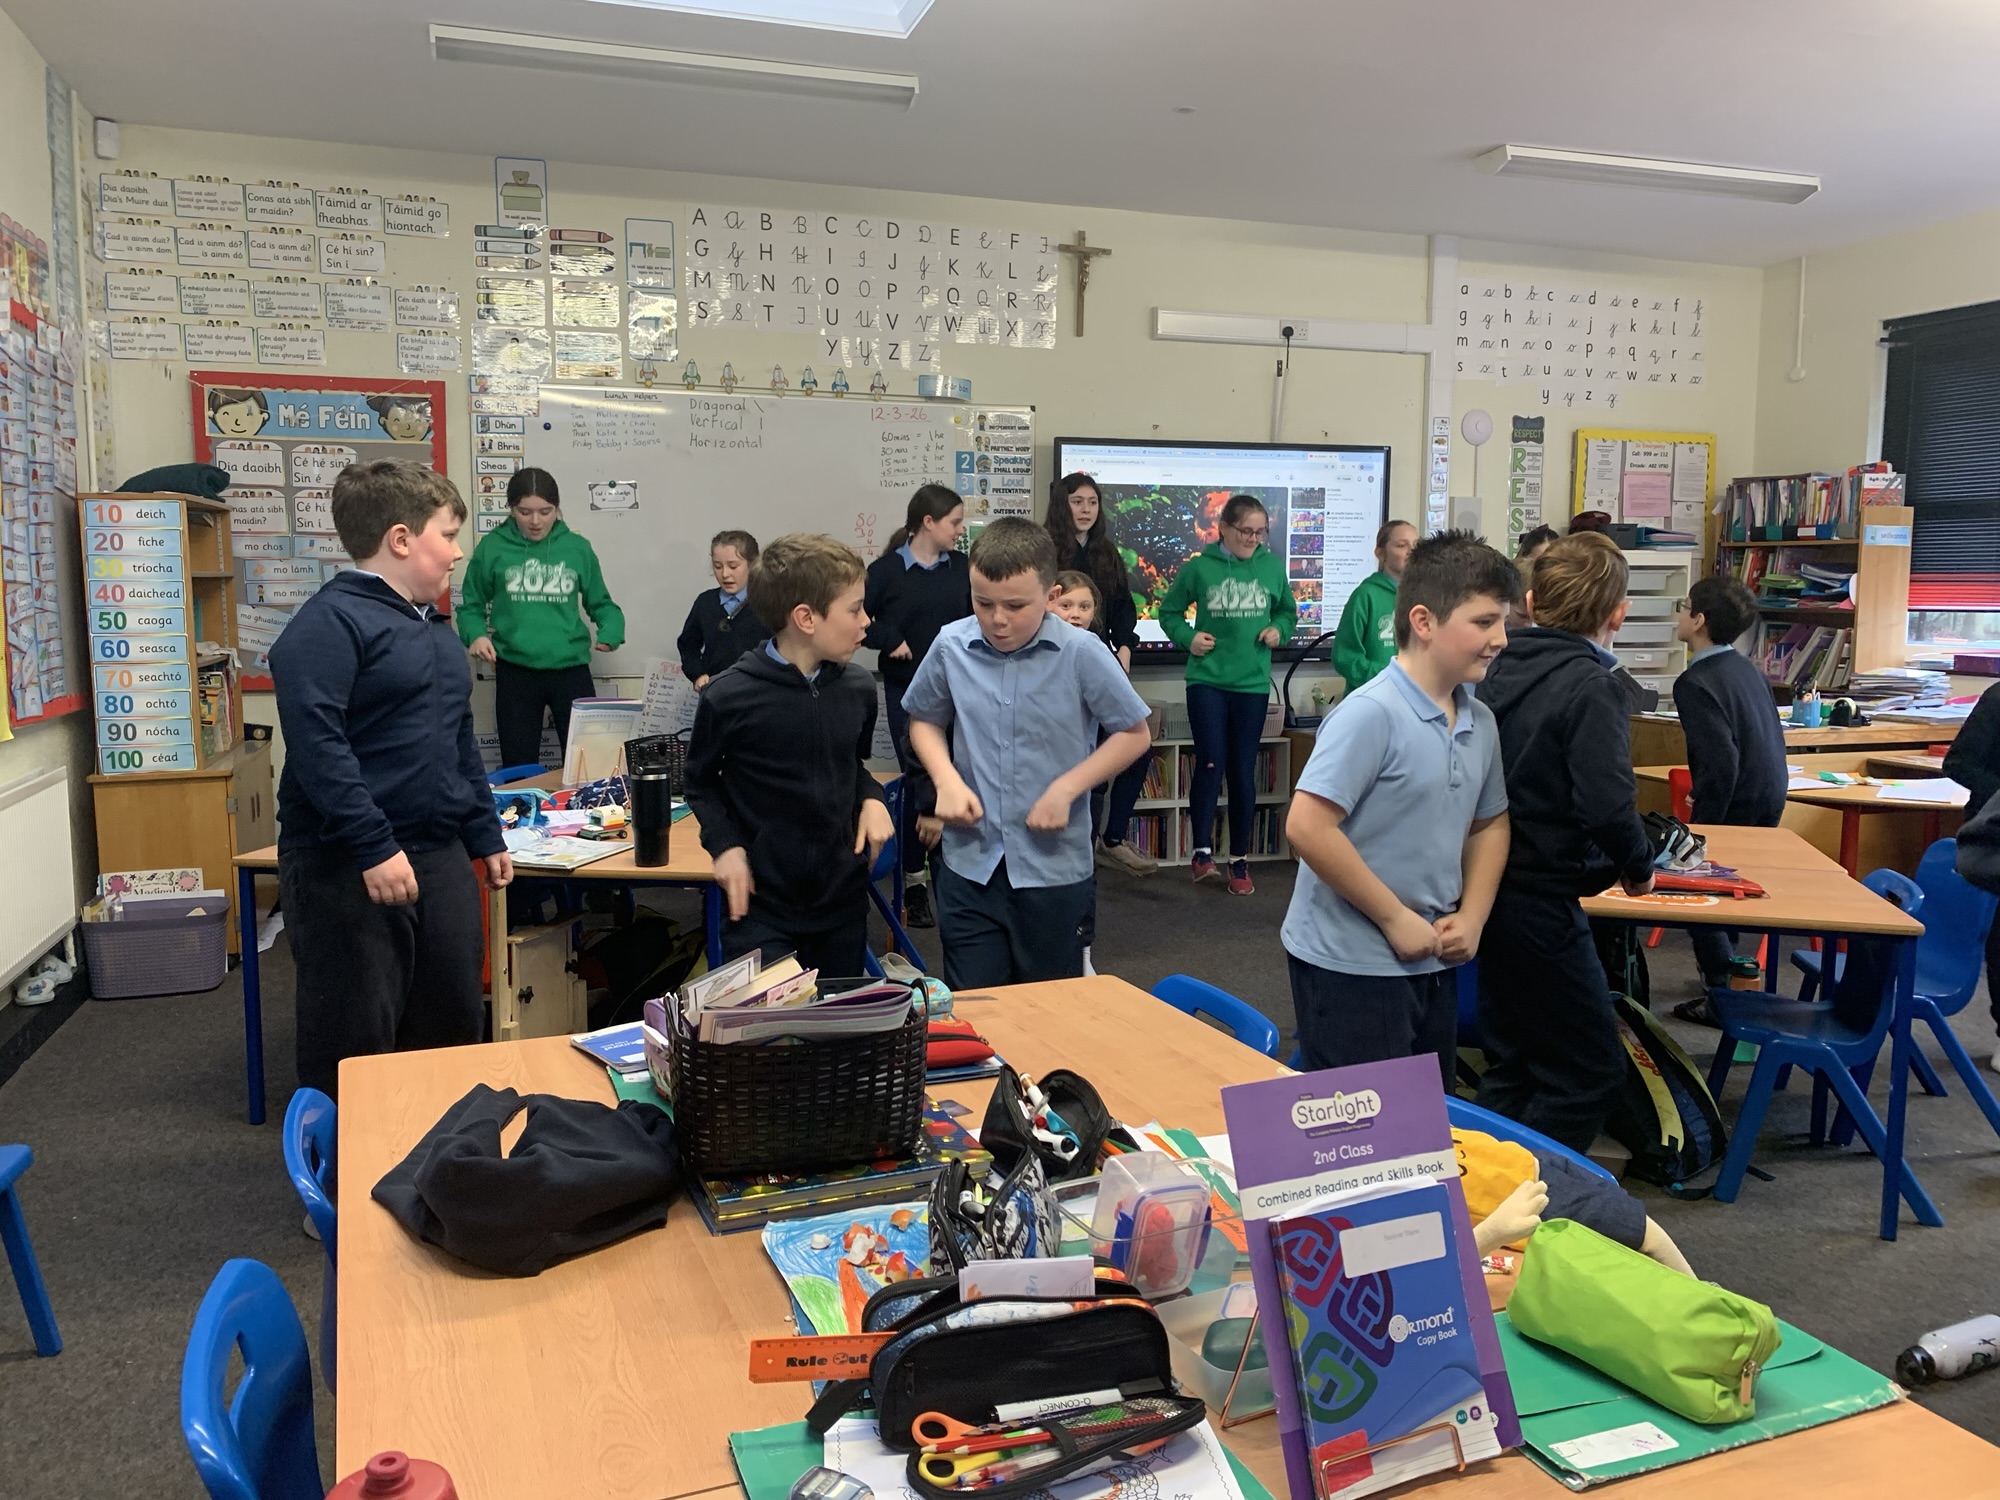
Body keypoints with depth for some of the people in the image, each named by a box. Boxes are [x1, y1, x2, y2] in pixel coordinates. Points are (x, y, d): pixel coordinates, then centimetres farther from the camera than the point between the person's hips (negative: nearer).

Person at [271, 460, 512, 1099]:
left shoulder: (434, 628, 18)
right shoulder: (330, 622, -12)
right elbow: (315, 742, -23)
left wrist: (485, 834, 22)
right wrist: (373, 848, -27)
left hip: (439, 857, 9)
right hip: (347, 868, -9)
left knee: (455, 1027, 15)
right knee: (356, 1047, 0)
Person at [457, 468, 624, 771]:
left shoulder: (577, 548, 3)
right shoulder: (492, 548, -1)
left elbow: (601, 603, 12)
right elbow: (471, 607, 8)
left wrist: (611, 632, -8)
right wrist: (476, 635, -12)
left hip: (571, 670, 0)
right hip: (515, 672, 0)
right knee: (519, 770, 10)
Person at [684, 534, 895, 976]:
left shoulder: (858, 687, -2)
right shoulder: (730, 696, -15)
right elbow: (701, 782, 1)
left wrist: (871, 799, -3)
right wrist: (724, 844, -12)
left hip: (843, 894, 5)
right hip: (761, 905, -4)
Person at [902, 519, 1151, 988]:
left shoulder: (1081, 654, -12)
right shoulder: (951, 647, -5)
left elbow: (1134, 733, -2)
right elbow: (925, 721, 12)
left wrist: (1067, 789, -14)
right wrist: (947, 780, -6)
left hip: (1056, 869, -1)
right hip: (970, 865, 2)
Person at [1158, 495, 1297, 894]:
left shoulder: (1272, 566, 3)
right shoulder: (1199, 566, -4)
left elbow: (1288, 610, 18)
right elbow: (1169, 611, 7)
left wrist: (1279, 629, -2)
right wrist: (1186, 637, -9)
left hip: (1253, 684, 2)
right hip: (1207, 679, -2)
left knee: (1243, 773, 7)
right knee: (1211, 763, -12)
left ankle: (1239, 860, 18)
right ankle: (1202, 849, 5)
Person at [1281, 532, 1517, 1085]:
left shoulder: (1480, 722, 5)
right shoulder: (1370, 714, -20)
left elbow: (1488, 824, 18)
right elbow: (1308, 827, -25)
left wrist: (1472, 917, 2)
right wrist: (1396, 918, -17)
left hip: (1433, 961, 8)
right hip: (1351, 963, -8)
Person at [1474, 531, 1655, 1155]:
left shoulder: (1499, 669, 5)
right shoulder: (1591, 688, -17)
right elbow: (1608, 805, -26)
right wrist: (1638, 868, -7)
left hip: (1488, 888, 8)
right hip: (1539, 904, -8)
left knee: (1511, 1067, 19)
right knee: (1591, 1070, 4)